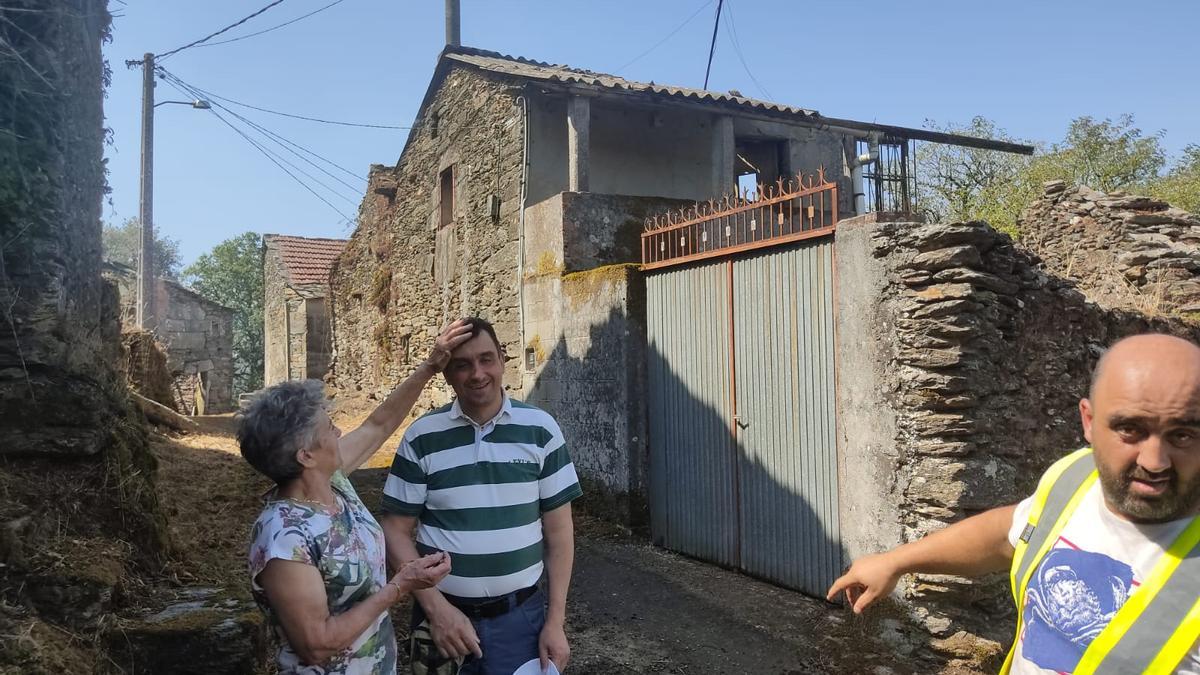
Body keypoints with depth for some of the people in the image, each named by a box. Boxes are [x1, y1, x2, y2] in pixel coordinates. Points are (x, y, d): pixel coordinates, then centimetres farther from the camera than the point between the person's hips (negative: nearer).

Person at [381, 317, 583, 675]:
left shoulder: (540, 429, -5)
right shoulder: (421, 438, -6)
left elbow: (558, 529, -2)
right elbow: (397, 531, -2)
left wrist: (555, 620, -4)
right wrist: (437, 608, -11)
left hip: (520, 615, 0)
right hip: (443, 612, 0)